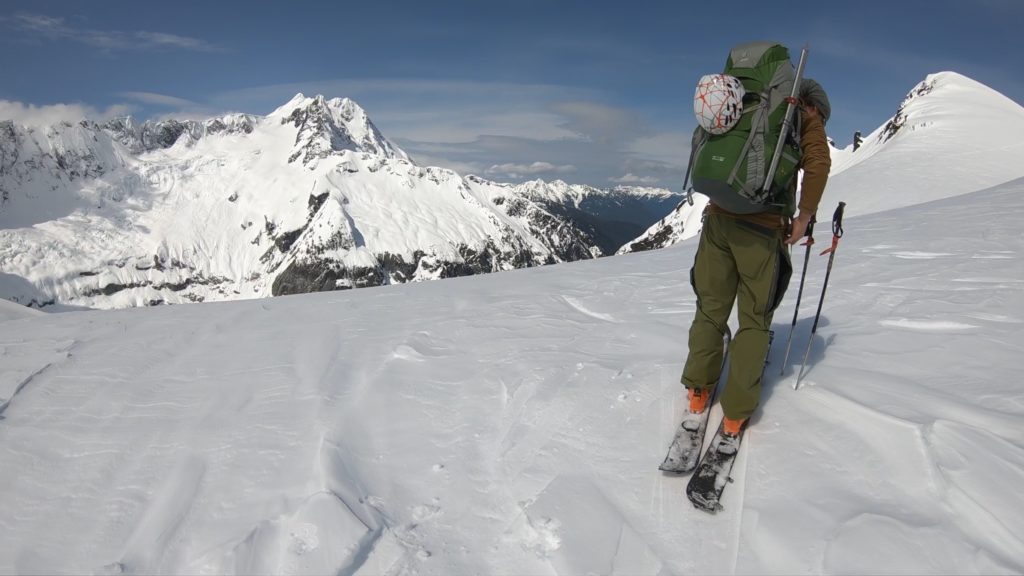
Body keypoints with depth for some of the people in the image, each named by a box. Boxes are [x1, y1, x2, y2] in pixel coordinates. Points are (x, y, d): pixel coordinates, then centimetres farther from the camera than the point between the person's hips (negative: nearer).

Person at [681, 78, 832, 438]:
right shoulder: (804, 118, 7)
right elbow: (818, 164, -11)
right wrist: (803, 218, -2)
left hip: (718, 219, 5)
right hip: (762, 229, -4)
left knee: (711, 309, 15)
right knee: (755, 321, 6)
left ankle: (698, 392, 22)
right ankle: (736, 414, 8)